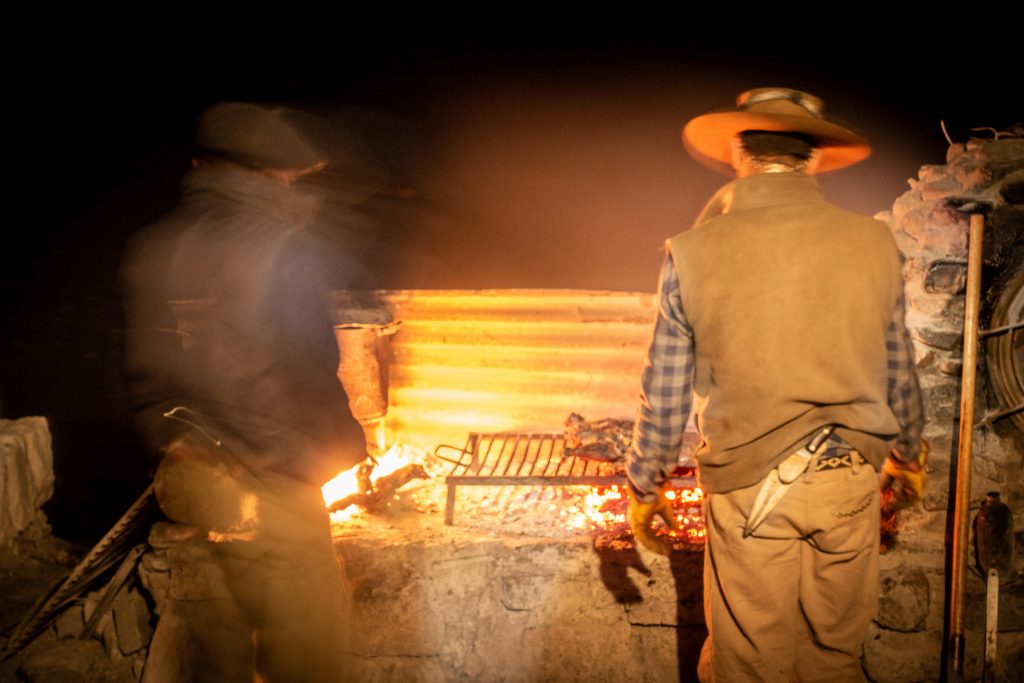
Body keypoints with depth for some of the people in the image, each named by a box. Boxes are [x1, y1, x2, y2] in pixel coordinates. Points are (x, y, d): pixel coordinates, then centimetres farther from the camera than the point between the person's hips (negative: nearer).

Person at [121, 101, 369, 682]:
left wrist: (174, 443, 17)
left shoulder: (151, 248, 5)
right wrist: (344, 446, -1)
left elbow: (144, 372, 8)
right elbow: (308, 370, -17)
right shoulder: (282, 246, -15)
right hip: (268, 489, -7)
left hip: (188, 477, 7)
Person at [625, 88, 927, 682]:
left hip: (748, 486, -2)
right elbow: (899, 373, 9)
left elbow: (665, 397, -3)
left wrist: (645, 489, 12)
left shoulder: (694, 254, -10)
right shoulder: (875, 244, -3)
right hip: (850, 479, 2)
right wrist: (909, 453, 27)